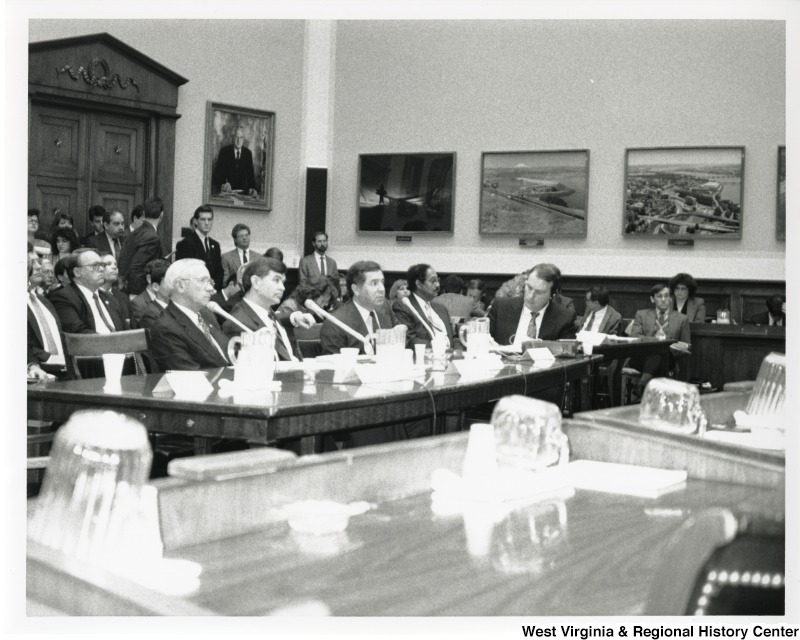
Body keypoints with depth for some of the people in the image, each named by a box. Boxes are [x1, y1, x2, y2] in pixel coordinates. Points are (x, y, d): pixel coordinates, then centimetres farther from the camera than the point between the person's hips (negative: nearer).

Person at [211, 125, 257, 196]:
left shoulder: (248, 153, 8)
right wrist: (223, 184, -24)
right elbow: (218, 172, -3)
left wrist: (253, 188, -15)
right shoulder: (224, 151, 2)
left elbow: (250, 173, 5)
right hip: (226, 190, -3)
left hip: (242, 191, 3)